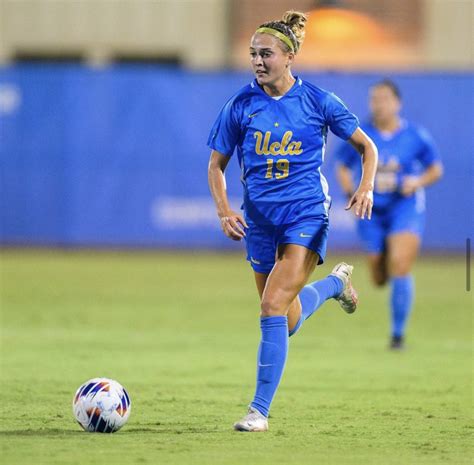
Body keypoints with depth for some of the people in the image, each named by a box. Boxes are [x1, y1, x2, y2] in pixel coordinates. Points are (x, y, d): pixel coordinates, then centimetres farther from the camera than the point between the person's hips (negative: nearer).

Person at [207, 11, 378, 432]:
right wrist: (224, 210, -7)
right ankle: (335, 282, 45)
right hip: (260, 219, 4)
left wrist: (366, 186, -11)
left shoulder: (317, 101, -5)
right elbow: (216, 164, 9)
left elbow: (366, 146, 6)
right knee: (288, 323, 13)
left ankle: (260, 410, -14)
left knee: (273, 308, -20)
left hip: (306, 214, -4)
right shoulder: (241, 106, 0)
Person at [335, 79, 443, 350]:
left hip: (406, 208, -2)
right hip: (372, 211, 2)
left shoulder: (416, 136, -5)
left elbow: (436, 169, 6)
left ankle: (398, 333, -10)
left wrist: (418, 182, -13)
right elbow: (342, 167, 10)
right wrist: (350, 190, -8)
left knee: (400, 265, -21)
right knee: (379, 279, 7)